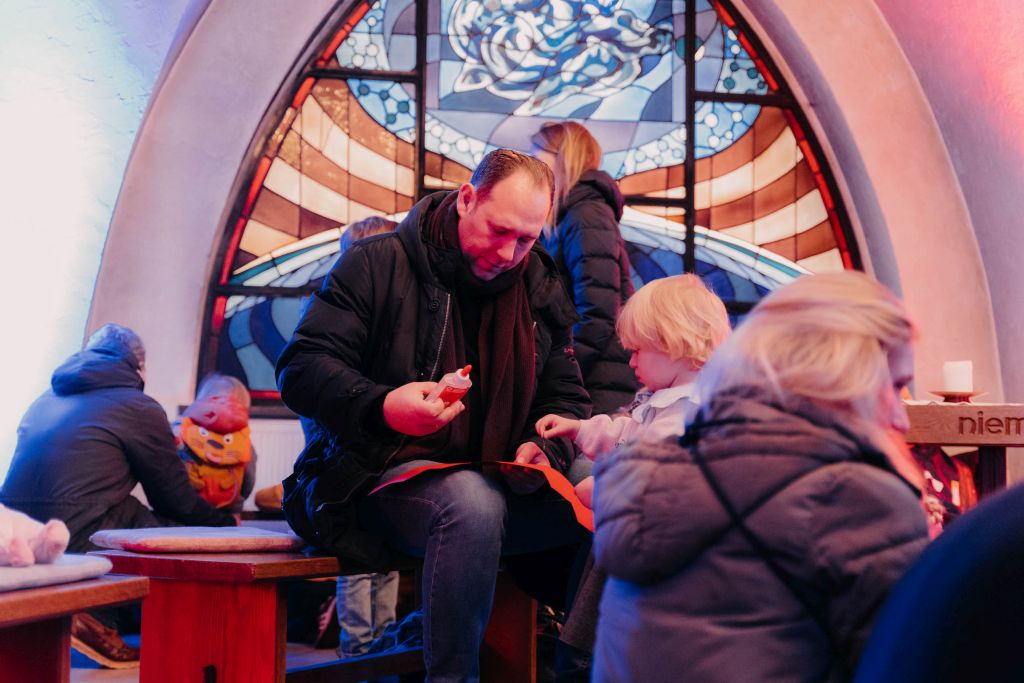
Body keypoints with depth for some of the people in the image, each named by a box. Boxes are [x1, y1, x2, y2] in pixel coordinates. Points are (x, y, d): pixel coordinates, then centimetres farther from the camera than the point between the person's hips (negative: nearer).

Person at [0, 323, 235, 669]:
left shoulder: (45, 401, 23)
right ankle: (98, 616, -5)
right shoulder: (139, 407, 2)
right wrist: (226, 523, 25)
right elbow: (177, 500, 7)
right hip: (80, 546, -8)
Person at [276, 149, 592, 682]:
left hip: (492, 484, 5)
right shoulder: (379, 263, -5)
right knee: (471, 501, -38)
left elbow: (566, 397, 18)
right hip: (380, 477, -5)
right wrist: (381, 407, -29)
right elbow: (300, 369, -9)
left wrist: (546, 447, -6)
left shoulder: (541, 291, 10)